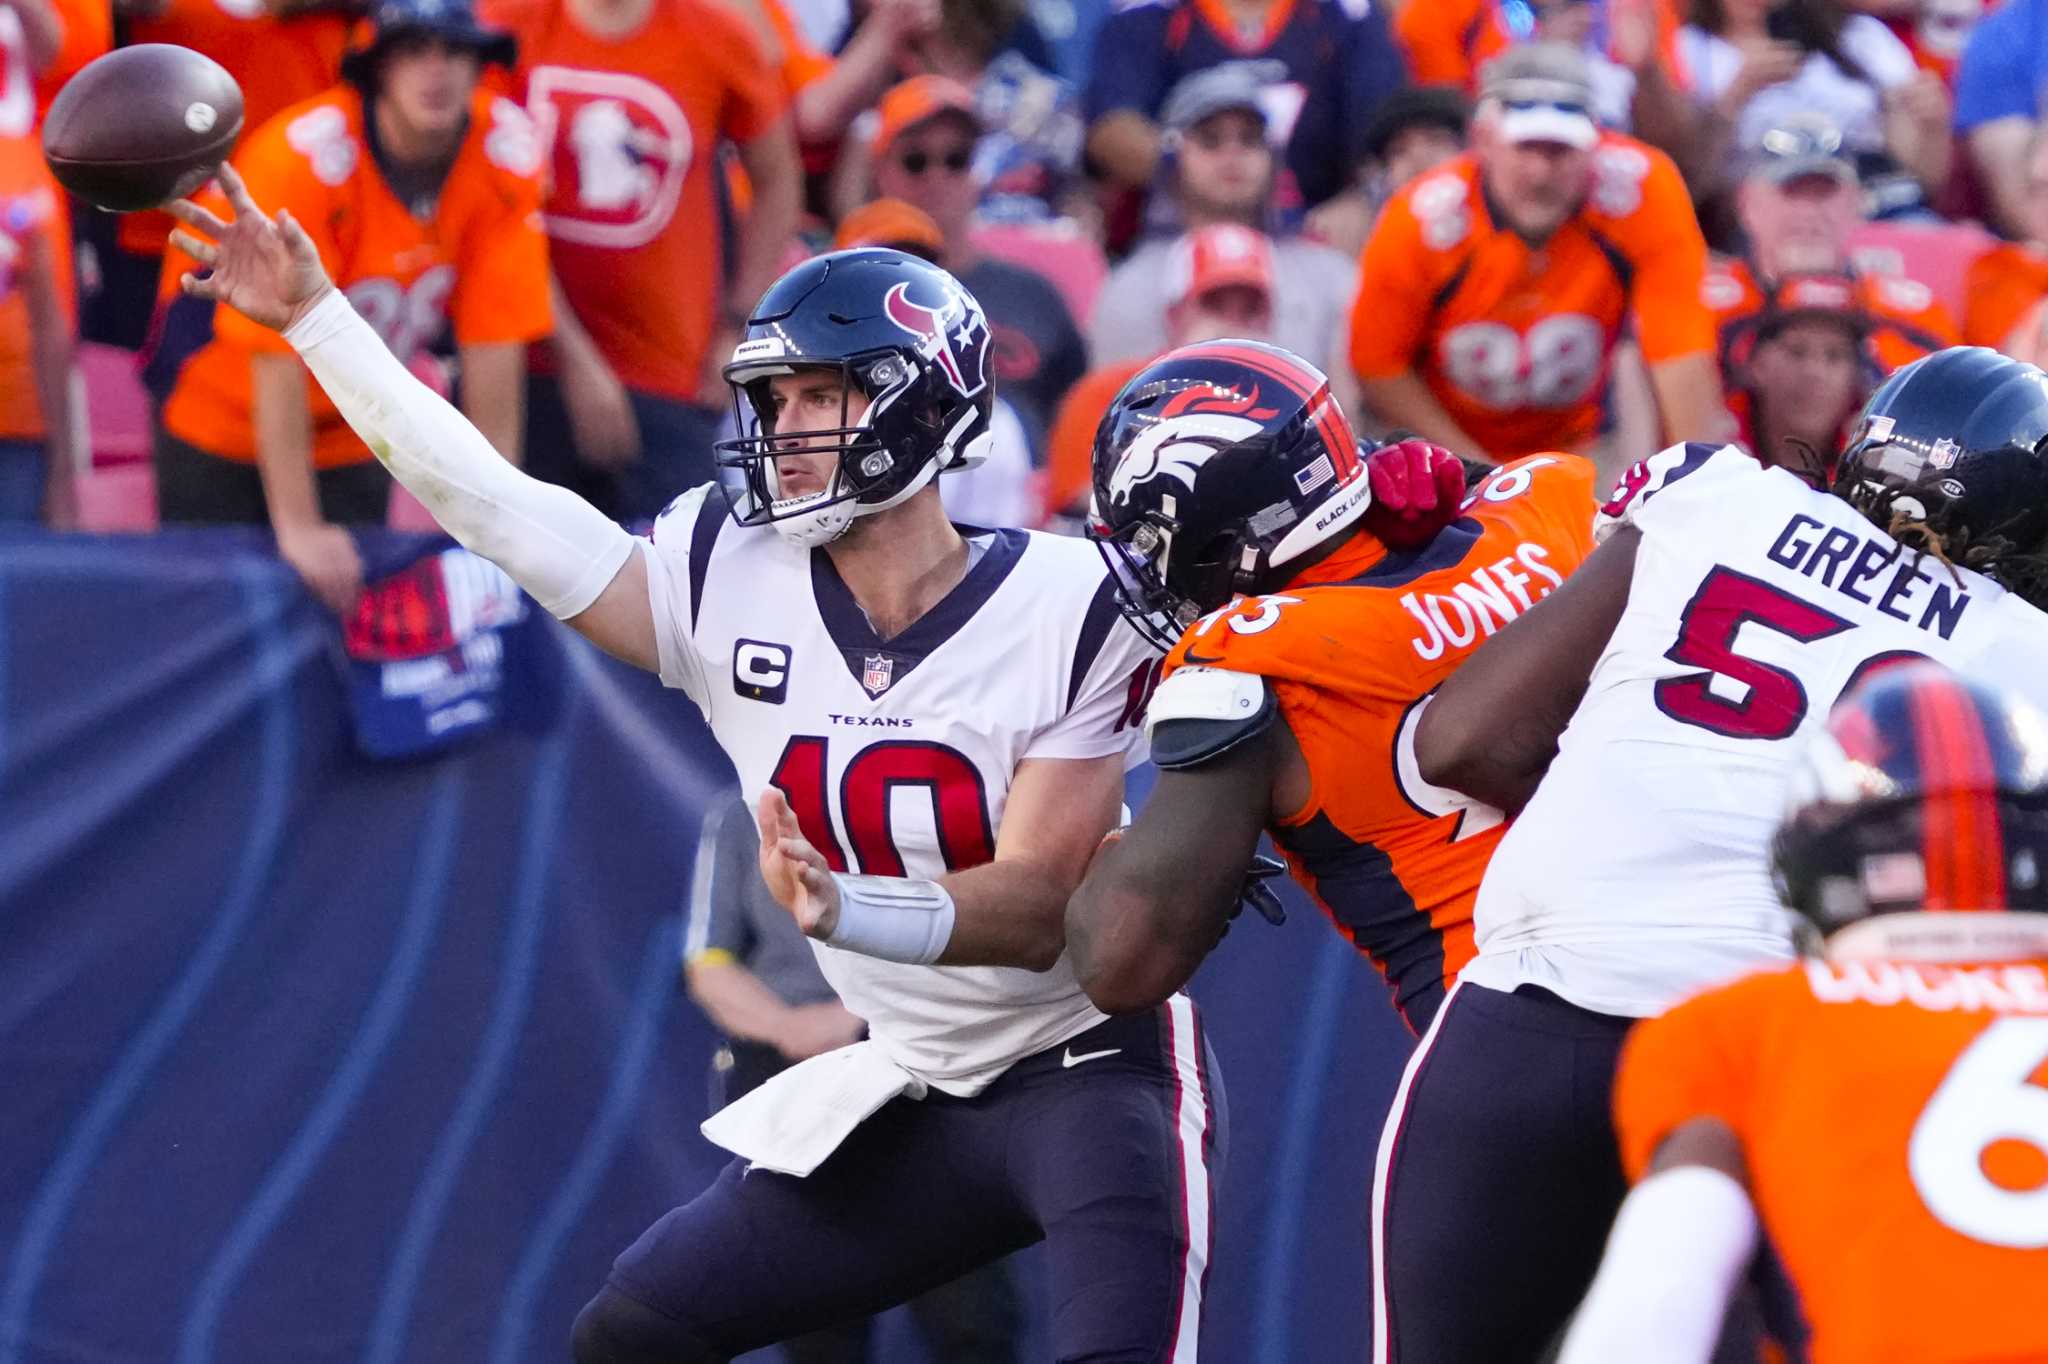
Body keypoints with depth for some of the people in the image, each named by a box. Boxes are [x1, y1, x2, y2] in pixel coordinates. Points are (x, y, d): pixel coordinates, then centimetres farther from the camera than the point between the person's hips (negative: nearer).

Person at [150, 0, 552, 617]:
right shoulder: (303, 157, -30)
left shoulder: (507, 149, -17)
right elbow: (280, 356, -29)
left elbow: (496, 343, -13)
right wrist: (298, 527, -30)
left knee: (354, 602, -1)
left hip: (354, 437, 4)